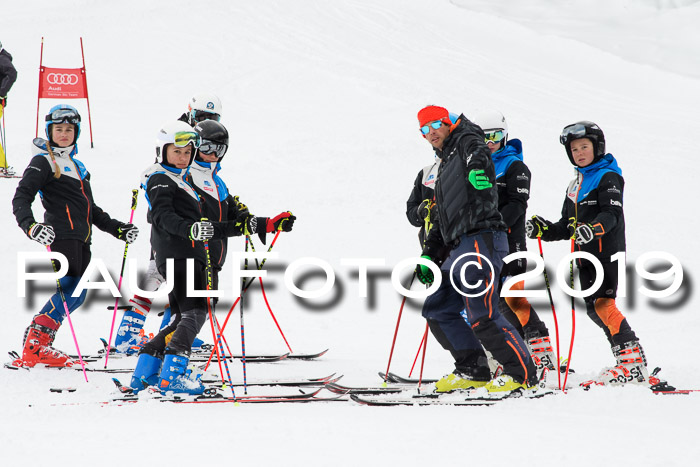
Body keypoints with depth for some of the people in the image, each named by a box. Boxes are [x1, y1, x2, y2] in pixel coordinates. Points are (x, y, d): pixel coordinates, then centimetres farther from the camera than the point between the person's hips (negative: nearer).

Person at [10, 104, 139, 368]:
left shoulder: (76, 165, 26)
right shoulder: (43, 162, 0)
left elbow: (90, 209, 32)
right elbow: (21, 199, -11)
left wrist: (118, 229, 24)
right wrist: (30, 226, -28)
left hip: (81, 240, 8)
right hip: (62, 235, -8)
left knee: (75, 295, -1)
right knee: (70, 290, -19)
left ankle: (39, 347, 2)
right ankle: (34, 347, -18)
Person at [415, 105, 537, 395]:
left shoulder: (465, 142, 3)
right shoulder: (445, 166, 30)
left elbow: (476, 150, -24)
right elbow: (442, 219, 34)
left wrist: (478, 165, -47)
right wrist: (429, 257, 29)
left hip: (481, 238, -10)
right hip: (459, 246, 10)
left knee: (481, 315, -15)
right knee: (437, 310, 11)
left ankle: (522, 373, -8)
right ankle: (474, 370, 13)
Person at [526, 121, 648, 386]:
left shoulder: (608, 177, -4)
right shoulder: (575, 186, 21)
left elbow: (613, 213, -18)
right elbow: (567, 226, 23)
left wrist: (593, 229, -36)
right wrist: (544, 230, 5)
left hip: (608, 251, -9)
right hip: (586, 256, 9)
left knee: (602, 304, -20)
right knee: (594, 310, 5)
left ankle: (633, 362, -21)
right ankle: (628, 360, 9)